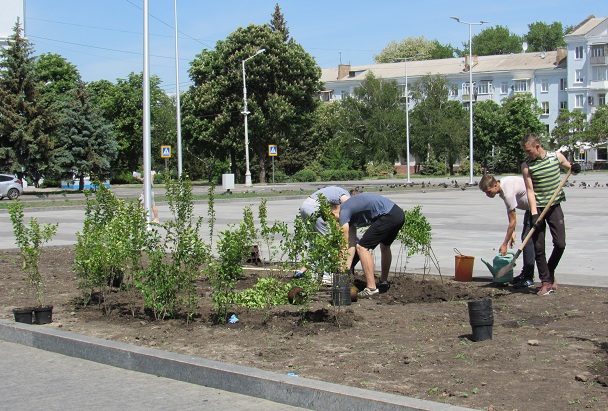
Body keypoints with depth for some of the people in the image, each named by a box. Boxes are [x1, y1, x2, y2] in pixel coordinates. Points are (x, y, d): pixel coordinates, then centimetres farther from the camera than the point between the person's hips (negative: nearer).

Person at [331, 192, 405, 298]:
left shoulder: (344, 212, -4)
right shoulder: (350, 211, 23)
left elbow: (345, 245, -4)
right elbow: (352, 244, 20)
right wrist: (347, 268, 16)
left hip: (389, 216, -10)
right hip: (398, 213, 10)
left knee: (362, 247, -7)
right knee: (385, 246, 32)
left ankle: (371, 288, -9)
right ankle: (383, 281, 50)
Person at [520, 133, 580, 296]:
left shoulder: (557, 157, -1)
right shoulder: (526, 166, -5)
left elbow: (569, 167, 17)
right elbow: (530, 190, -10)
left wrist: (574, 168, -8)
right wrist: (534, 214, -19)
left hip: (554, 206, 1)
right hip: (537, 208, -1)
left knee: (560, 244, -4)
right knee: (539, 247, -3)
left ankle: (550, 273, 20)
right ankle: (546, 281, 8)